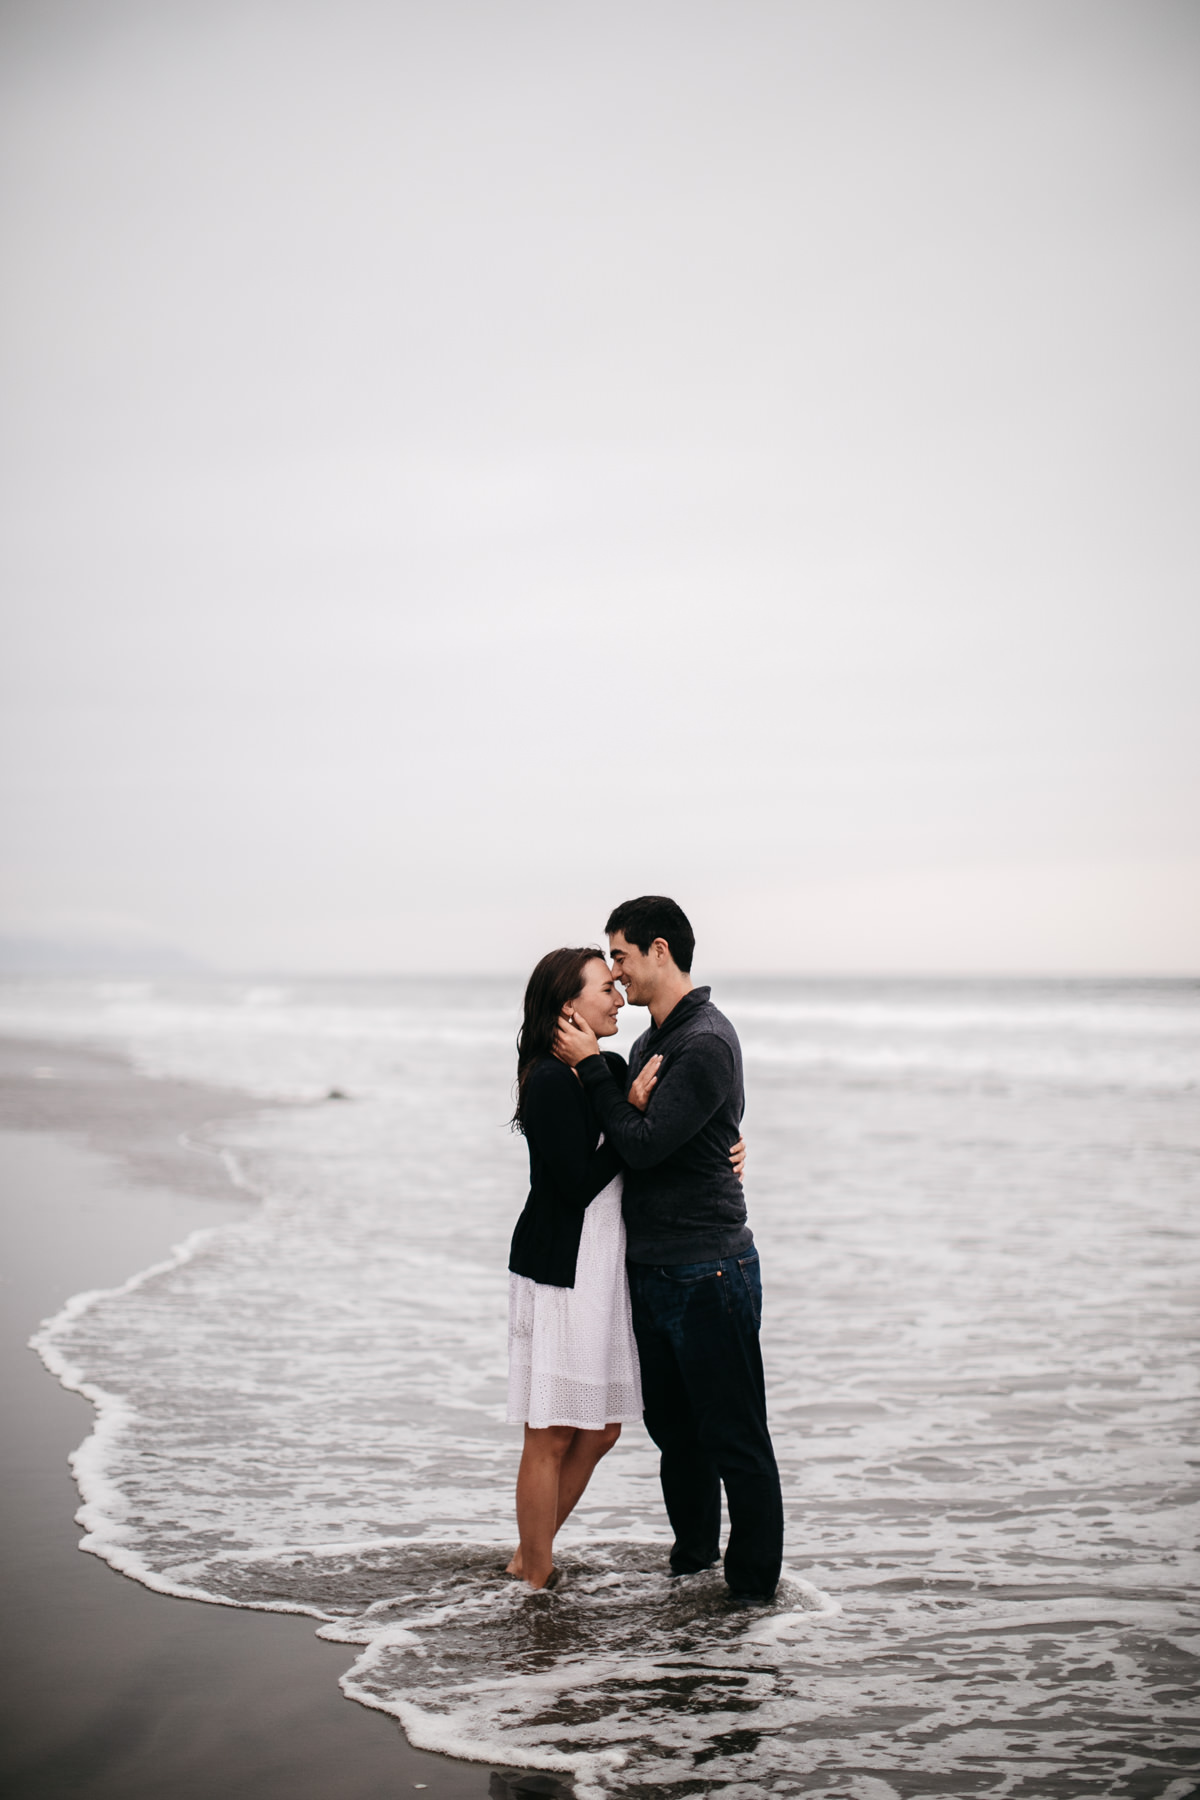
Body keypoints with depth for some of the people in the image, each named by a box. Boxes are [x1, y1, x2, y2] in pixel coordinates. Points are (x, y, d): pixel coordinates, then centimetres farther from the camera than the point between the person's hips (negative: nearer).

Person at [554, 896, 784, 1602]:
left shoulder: (707, 1042, -16)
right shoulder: (652, 1042, 14)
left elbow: (644, 1145, -21)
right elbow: (624, 1140, 15)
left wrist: (594, 1068, -15)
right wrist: (631, 1097, -4)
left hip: (709, 1271, -9)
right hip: (653, 1270, 9)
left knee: (734, 1438, 0)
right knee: (673, 1429, 19)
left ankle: (753, 1584, 10)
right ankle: (693, 1554, 33)